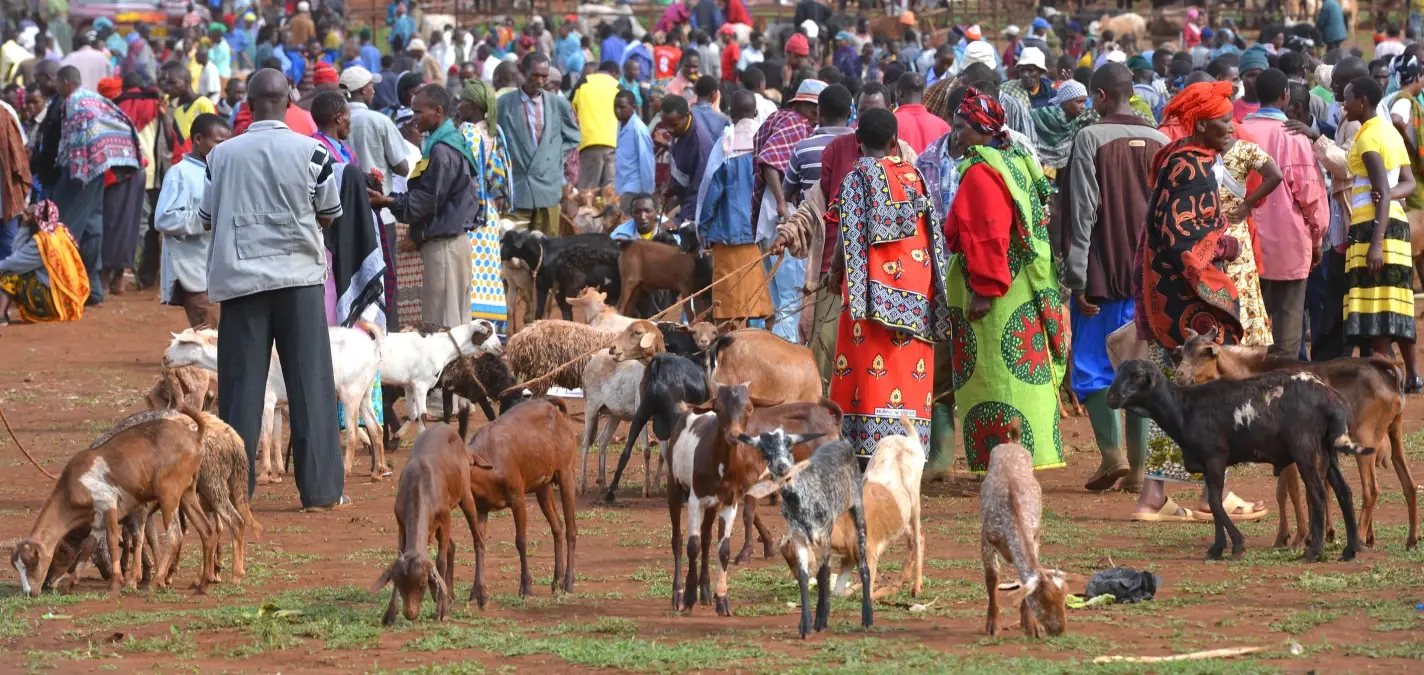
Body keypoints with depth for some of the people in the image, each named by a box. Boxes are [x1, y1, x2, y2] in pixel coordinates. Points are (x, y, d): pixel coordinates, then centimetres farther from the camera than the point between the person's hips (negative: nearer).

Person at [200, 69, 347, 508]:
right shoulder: (311, 151, -4)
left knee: (240, 384, 4)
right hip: (299, 275, -1)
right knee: (310, 381, 2)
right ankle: (320, 488, 0)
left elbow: (207, 218, 8)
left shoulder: (222, 155, 0)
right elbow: (329, 214, 6)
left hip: (240, 276, 1)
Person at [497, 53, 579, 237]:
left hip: (548, 188, 2)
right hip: (515, 189, -2)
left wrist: (555, 156, 7)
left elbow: (573, 138, 18)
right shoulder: (504, 104, -2)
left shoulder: (559, 105, 4)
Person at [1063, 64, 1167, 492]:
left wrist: (1077, 278, -8)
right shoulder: (1161, 143, 6)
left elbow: (1082, 212, -10)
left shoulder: (1091, 138, -8)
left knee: (1092, 366, 4)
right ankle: (1138, 467, 5)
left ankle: (1112, 453, -11)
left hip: (1102, 274, -4)